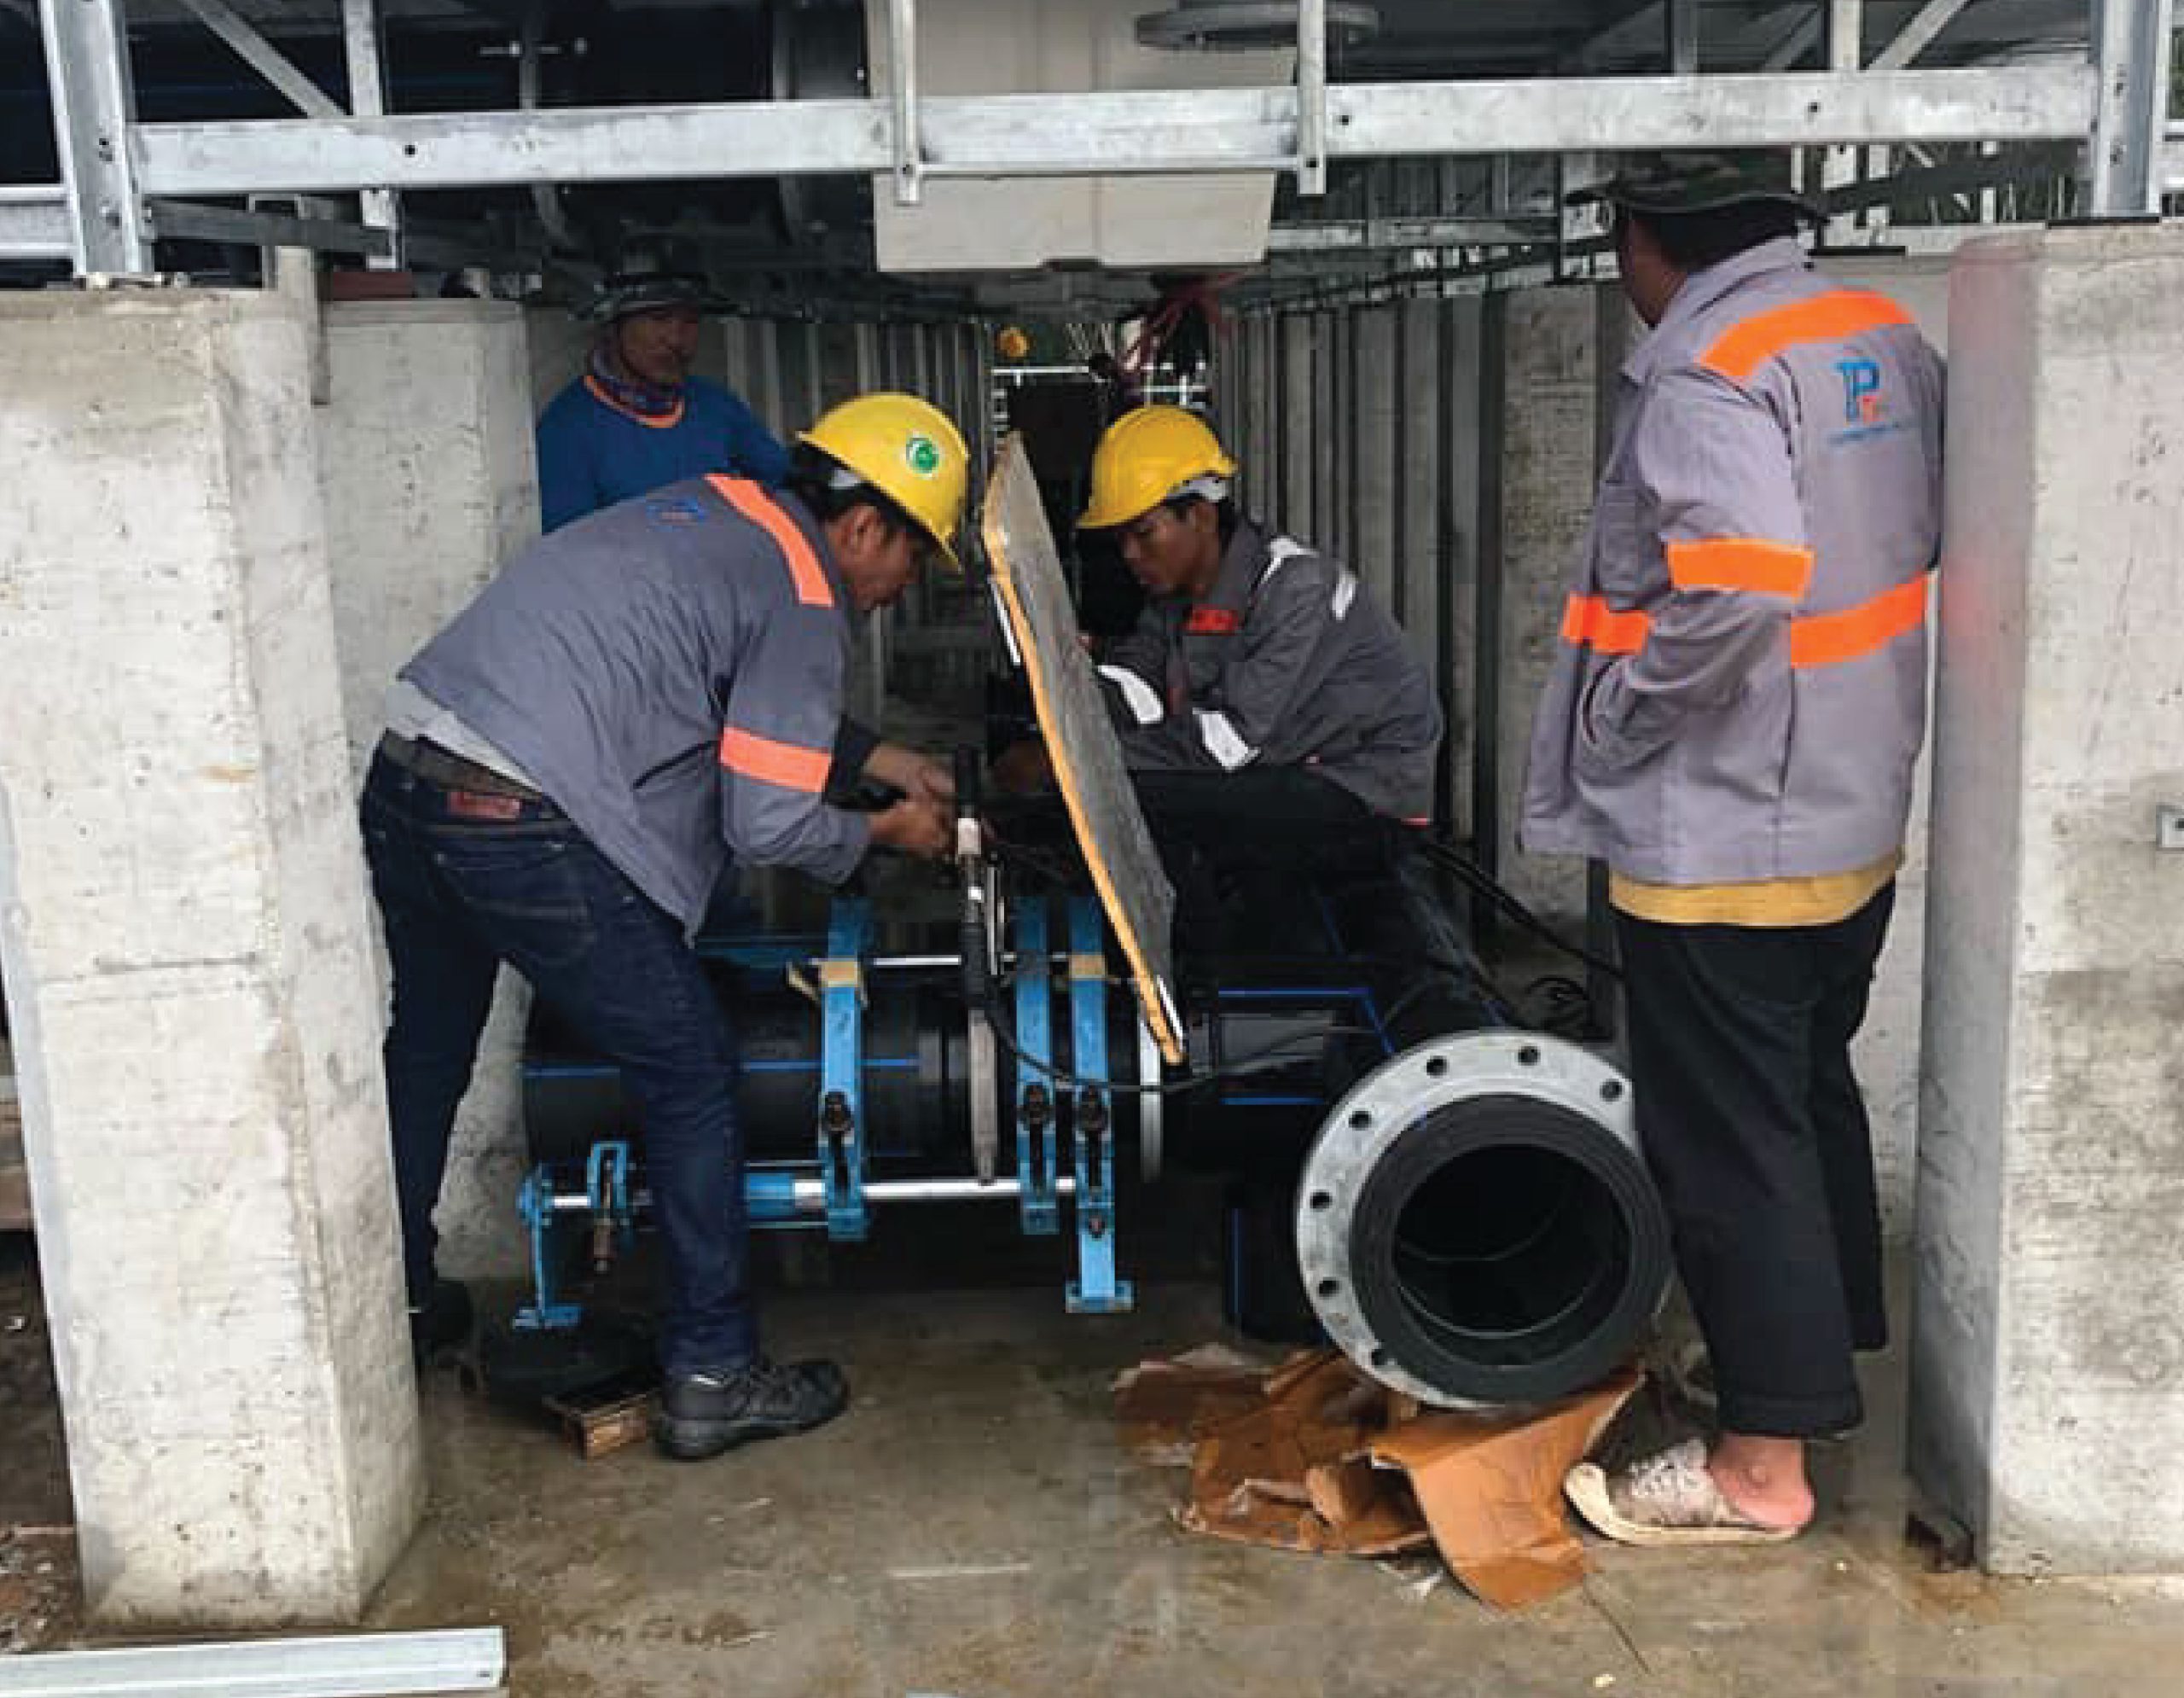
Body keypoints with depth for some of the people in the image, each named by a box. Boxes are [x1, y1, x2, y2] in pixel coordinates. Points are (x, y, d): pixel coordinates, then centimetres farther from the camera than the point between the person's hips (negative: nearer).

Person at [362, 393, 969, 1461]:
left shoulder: (715, 506, 19)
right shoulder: (803, 600, -5)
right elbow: (768, 824, -7)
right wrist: (886, 832, 10)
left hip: (403, 779, 9)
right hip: (529, 828, -9)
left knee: (426, 1049, 27)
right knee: (690, 1079, 6)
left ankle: (396, 1301, 46)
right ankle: (712, 1374, 14)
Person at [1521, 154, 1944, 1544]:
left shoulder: (1706, 373, -19)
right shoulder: (1888, 337, 7)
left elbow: (1737, 592, -32)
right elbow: (1933, 542, 15)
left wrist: (1610, 726, -18)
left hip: (1722, 839, -9)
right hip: (1854, 814, 9)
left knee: (1729, 1140, 1)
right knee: (1812, 1094, 22)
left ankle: (1764, 1459, 11)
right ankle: (1831, 1349, 39)